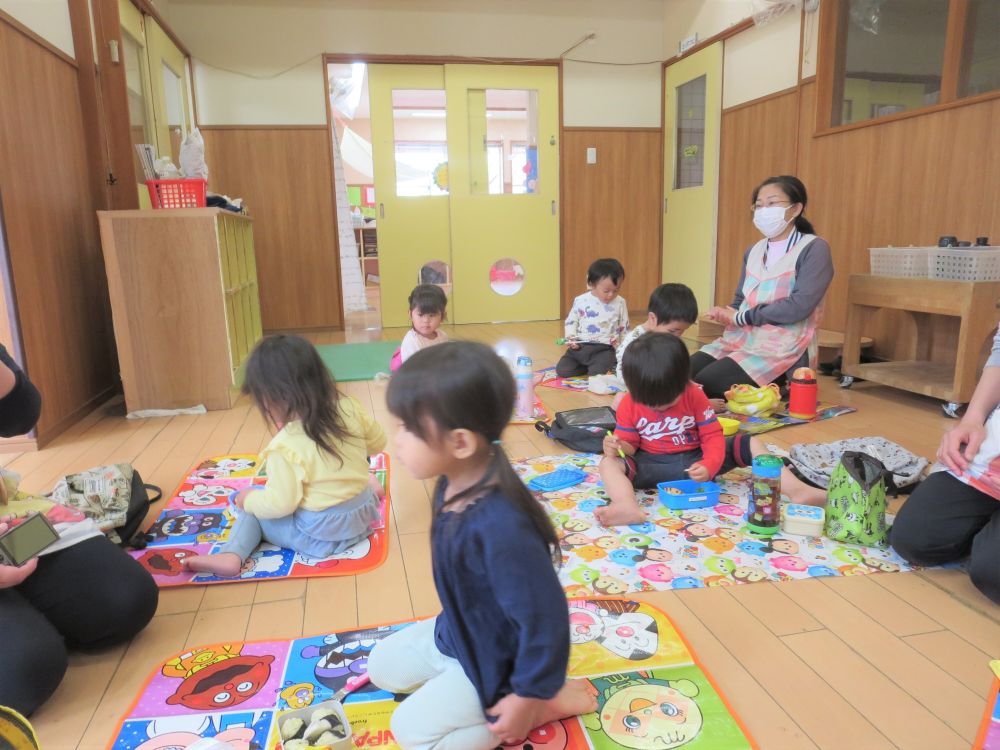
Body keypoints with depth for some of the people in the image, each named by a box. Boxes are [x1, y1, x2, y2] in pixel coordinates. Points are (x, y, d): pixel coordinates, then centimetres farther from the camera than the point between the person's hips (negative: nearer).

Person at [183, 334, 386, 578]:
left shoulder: (285, 446, -23)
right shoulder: (349, 407, -9)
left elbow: (280, 504, -19)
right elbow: (378, 443, 5)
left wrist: (248, 500, -1)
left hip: (321, 534, -6)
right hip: (364, 513, 7)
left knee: (252, 508, 13)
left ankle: (231, 554, -3)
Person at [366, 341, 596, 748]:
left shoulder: (500, 526, -42)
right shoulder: (453, 487, -13)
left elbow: (544, 619, -33)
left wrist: (527, 699, -21)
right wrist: (450, 628, 16)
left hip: (497, 659, -9)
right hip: (457, 635, 9)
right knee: (383, 666, 18)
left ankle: (550, 701, 2)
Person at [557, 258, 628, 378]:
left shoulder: (620, 303, -1)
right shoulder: (581, 301, -2)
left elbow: (624, 328, 10)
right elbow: (570, 322, 9)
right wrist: (571, 338, -8)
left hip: (604, 349, -2)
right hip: (580, 346, 2)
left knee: (597, 373, -26)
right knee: (562, 370, -11)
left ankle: (609, 364, 8)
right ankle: (587, 366, 12)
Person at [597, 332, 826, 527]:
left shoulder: (695, 396, -6)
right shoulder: (629, 405, -8)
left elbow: (713, 437, -6)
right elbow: (629, 443, 0)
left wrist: (709, 466, -24)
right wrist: (617, 446, -25)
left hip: (695, 460, 2)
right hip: (654, 466, -2)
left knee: (751, 445, -10)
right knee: (609, 463, -30)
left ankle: (797, 490, -14)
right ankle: (627, 508, -61)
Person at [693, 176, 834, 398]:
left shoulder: (813, 248, -5)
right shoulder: (753, 252, 16)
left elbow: (800, 305, -17)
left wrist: (740, 317, -10)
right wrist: (725, 314, -8)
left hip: (785, 348, -6)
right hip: (741, 339, 6)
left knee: (705, 384, -22)